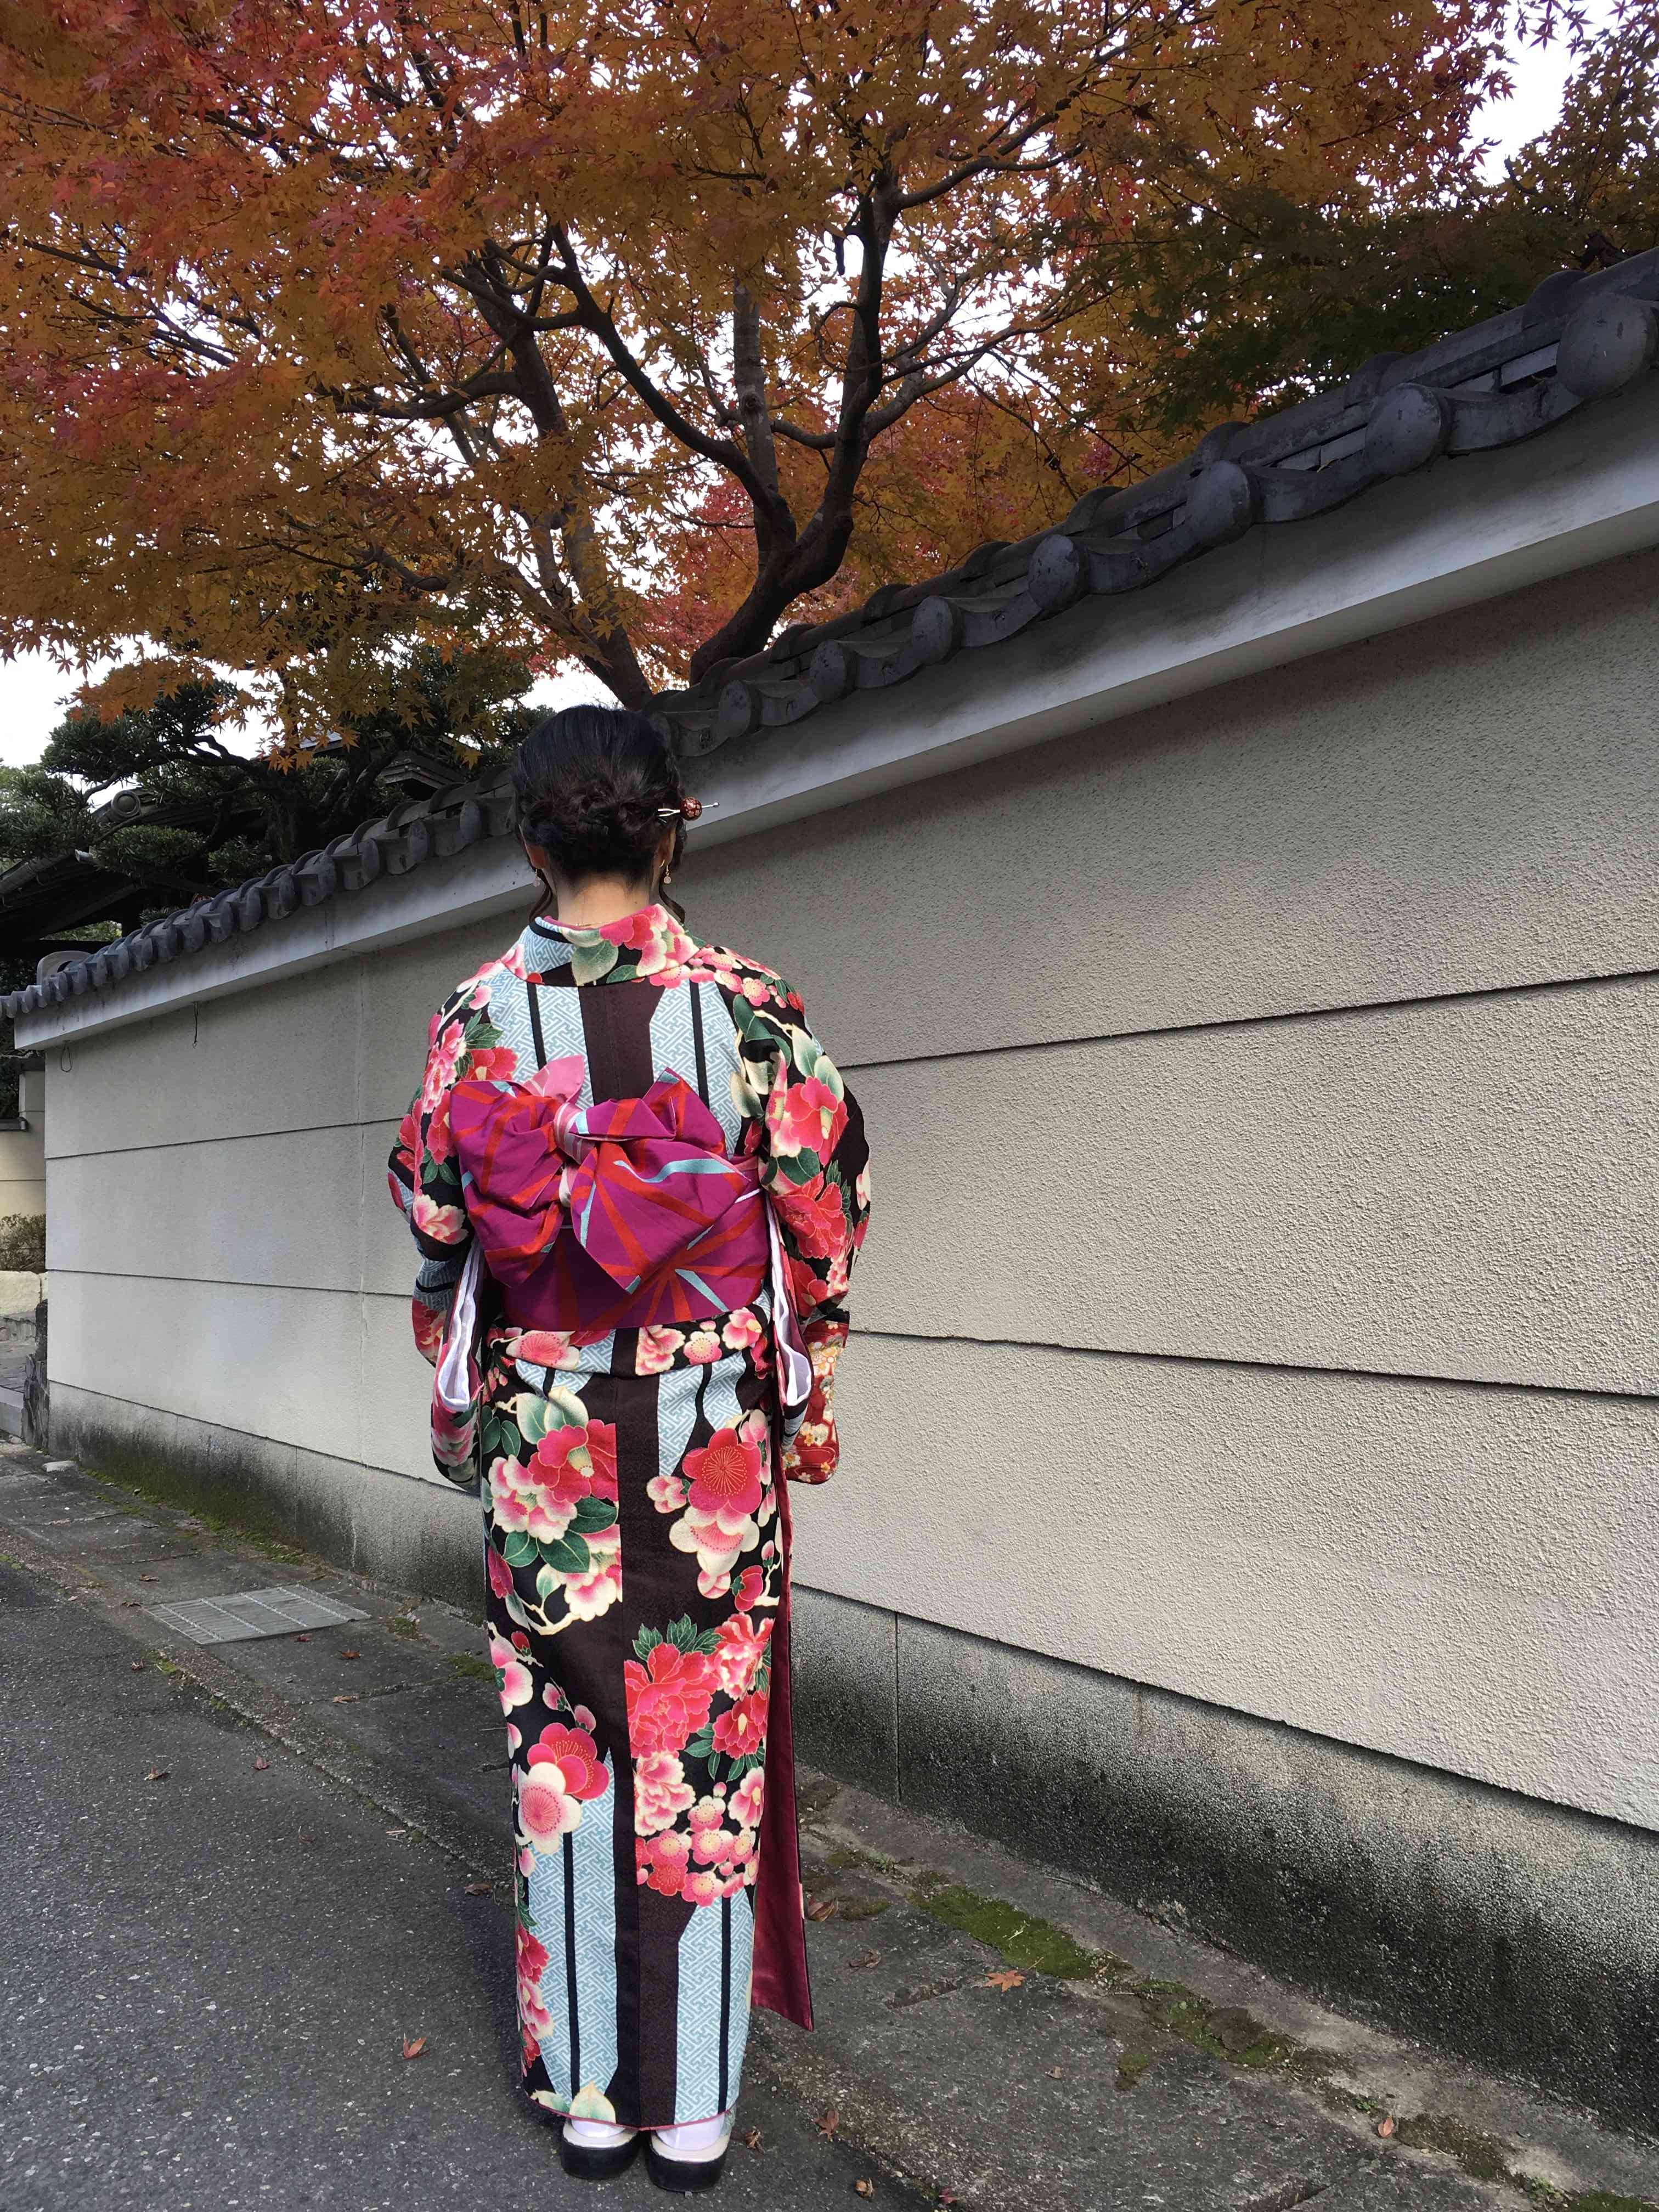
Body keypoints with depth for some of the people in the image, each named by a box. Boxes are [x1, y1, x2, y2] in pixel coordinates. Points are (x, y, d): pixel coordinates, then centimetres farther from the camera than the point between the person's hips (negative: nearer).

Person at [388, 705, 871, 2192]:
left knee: (563, 1745, 13)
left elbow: (437, 1231, 2)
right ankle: (693, 2105, 22)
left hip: (541, 1439, 1)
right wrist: (812, 1397, 10)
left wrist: (460, 1403, 16)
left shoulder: (476, 1017, -4)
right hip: (715, 1432, -1)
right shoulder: (749, 1007, -7)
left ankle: (591, 2091, 26)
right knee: (708, 1747, 10)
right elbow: (825, 1219, -3)